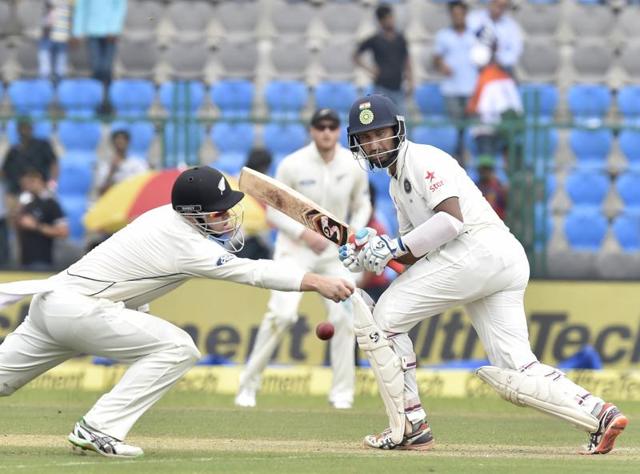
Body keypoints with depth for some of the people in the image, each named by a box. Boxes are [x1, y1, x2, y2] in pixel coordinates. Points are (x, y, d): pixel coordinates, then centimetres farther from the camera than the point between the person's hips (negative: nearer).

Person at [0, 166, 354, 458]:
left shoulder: (166, 216, 7)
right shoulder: (184, 244, -19)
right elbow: (251, 272, -23)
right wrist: (317, 282, -24)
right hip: (79, 309, -10)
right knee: (178, 349, -13)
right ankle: (98, 430, -14)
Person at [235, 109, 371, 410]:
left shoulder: (353, 166, -4)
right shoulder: (293, 165, -13)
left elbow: (362, 205, 12)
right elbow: (274, 212, -7)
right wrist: (305, 233, -21)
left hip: (336, 249, 3)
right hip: (295, 247, -3)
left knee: (342, 315, -5)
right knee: (282, 313, -18)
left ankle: (342, 393, 7)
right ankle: (248, 384, -7)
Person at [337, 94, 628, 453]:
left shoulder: (423, 159, -1)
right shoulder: (397, 183, 28)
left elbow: (451, 218, -15)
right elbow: (417, 252, 24)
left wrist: (393, 246, -13)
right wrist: (374, 253, 7)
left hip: (479, 249, -10)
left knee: (382, 318, -1)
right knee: (515, 373, 1)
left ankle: (410, 428, -3)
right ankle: (599, 414, -13)